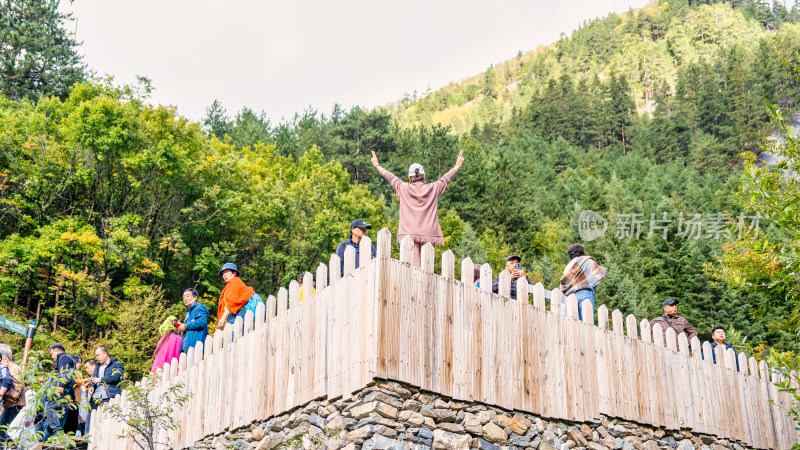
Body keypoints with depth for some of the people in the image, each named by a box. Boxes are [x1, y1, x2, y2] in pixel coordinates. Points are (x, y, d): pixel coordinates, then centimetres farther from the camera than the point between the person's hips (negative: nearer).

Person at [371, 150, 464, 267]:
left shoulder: (404, 188, 4)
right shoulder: (433, 189, 6)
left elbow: (391, 177, 19)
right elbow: (445, 178, 21)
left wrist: (377, 166, 35)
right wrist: (457, 165, 37)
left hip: (408, 233, -1)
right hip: (428, 234, 1)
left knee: (412, 265, -7)